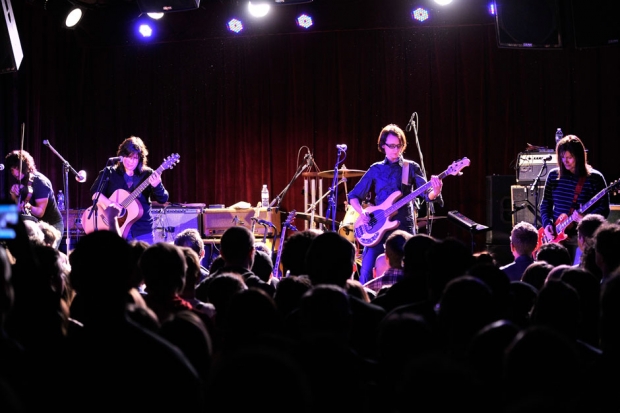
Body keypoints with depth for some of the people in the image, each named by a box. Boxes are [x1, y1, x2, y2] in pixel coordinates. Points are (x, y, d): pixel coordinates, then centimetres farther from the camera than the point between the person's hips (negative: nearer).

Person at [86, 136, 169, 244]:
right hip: (115, 230, 0)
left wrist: (157, 186, -25)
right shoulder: (109, 173, 4)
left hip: (143, 231, 0)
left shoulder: (148, 175, 3)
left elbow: (163, 199, -4)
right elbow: (95, 192, -3)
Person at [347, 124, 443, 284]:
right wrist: (362, 212, -6)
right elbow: (353, 196, 13)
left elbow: (426, 194, -7)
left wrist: (435, 191, -30)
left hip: (404, 226, -1)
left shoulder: (411, 168, 5)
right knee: (366, 271, -8)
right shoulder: (375, 170, 10)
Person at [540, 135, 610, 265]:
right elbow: (545, 204, 14)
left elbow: (604, 209, -6)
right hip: (557, 236, 4)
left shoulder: (595, 178, -4)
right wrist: (547, 224, -2)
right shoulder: (554, 175, 7)